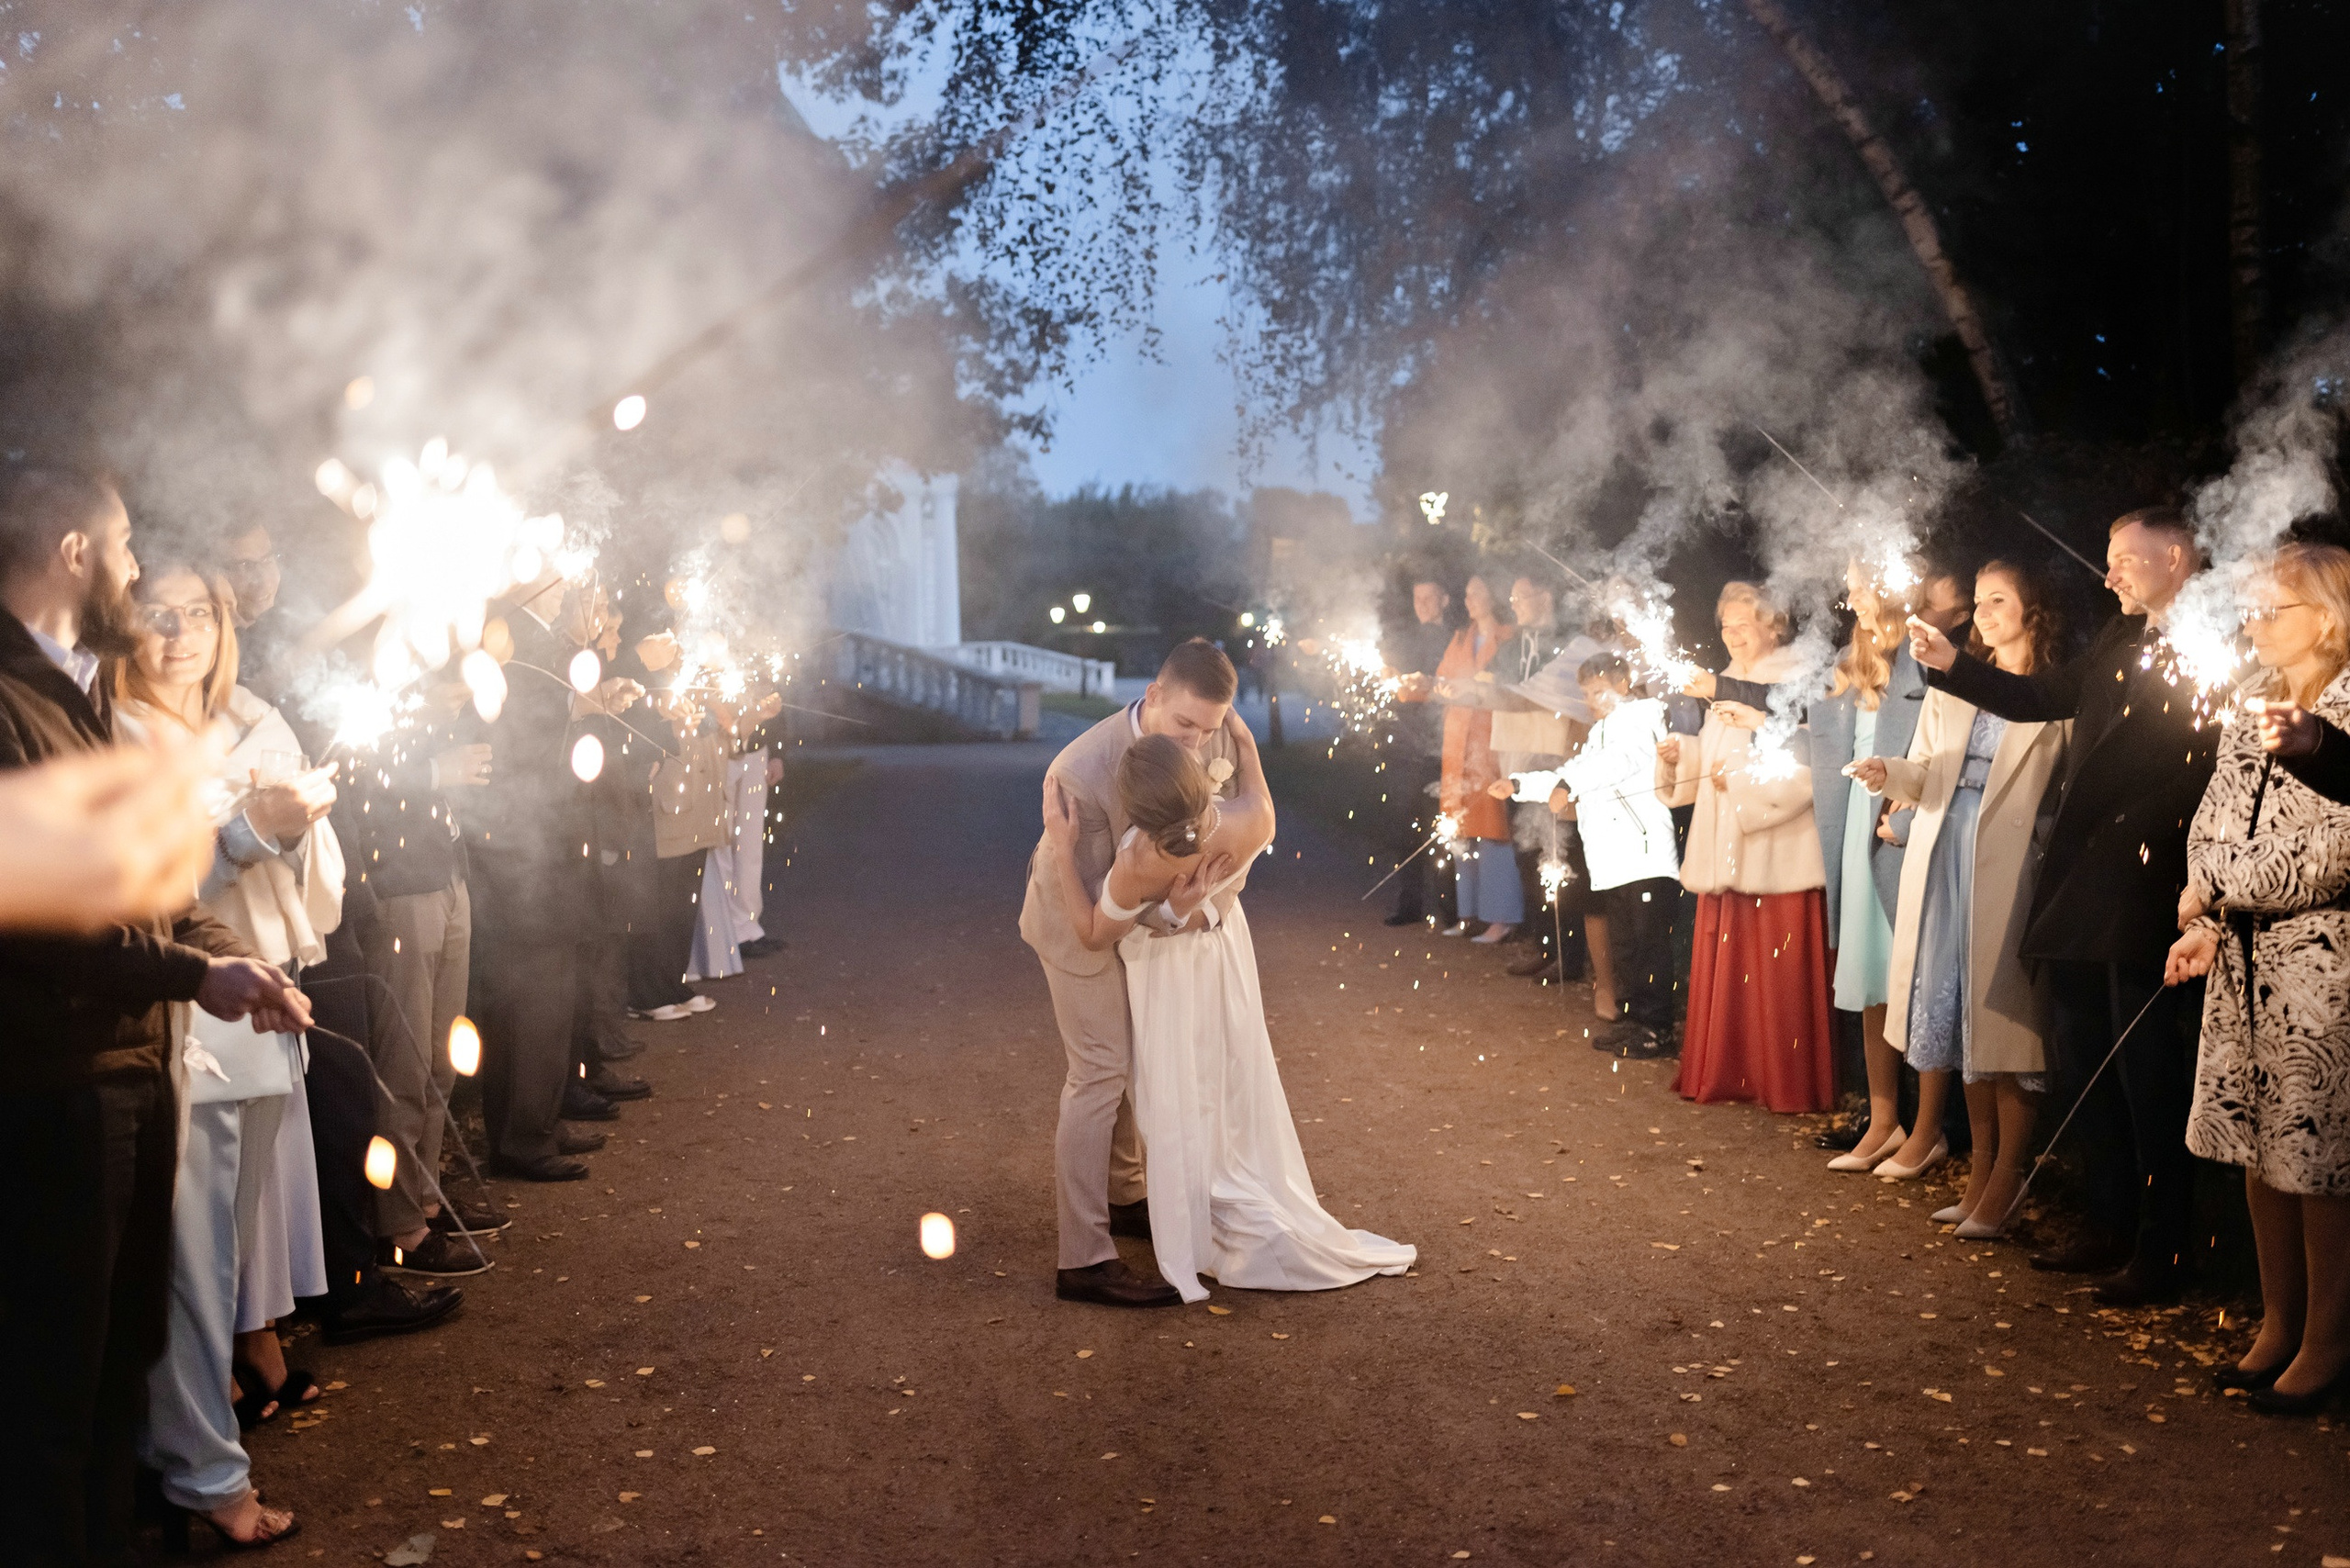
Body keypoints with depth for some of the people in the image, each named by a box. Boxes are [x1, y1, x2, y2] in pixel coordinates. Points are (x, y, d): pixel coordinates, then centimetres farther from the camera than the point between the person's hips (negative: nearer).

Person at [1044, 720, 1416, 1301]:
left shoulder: (1139, 863, -43)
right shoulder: (1251, 822, -35)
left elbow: (1094, 935, -22)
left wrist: (1062, 846, -27)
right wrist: (1244, 742, -3)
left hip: (1166, 972, -3)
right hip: (1225, 952, 4)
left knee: (1180, 1103, 16)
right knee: (1238, 1087, 23)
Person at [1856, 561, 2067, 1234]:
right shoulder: (1954, 684, 17)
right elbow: (1925, 768, 13)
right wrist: (1889, 775, -6)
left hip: (2012, 864, -5)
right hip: (1942, 856, 5)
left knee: (2003, 1008, -5)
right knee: (1958, 1008, 6)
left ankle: (2005, 1176, 1)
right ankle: (1982, 1166, 14)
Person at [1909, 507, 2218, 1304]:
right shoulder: (2121, 640, 13)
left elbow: (2208, 768, -16)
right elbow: (2040, 697, 18)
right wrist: (1950, 664, 9)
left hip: (2145, 898, -8)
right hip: (2083, 891, 8)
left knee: (2150, 1075, 1)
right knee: (2086, 1064, 16)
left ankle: (2160, 1252, 13)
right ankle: (2111, 1228, 29)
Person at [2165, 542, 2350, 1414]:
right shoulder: (2252, 713, 12)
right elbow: (2213, 830, 11)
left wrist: (2213, 889, -10)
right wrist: (2206, 927, -1)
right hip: (2245, 960, 7)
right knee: (2260, 1146, 12)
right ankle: (2279, 1321, 25)